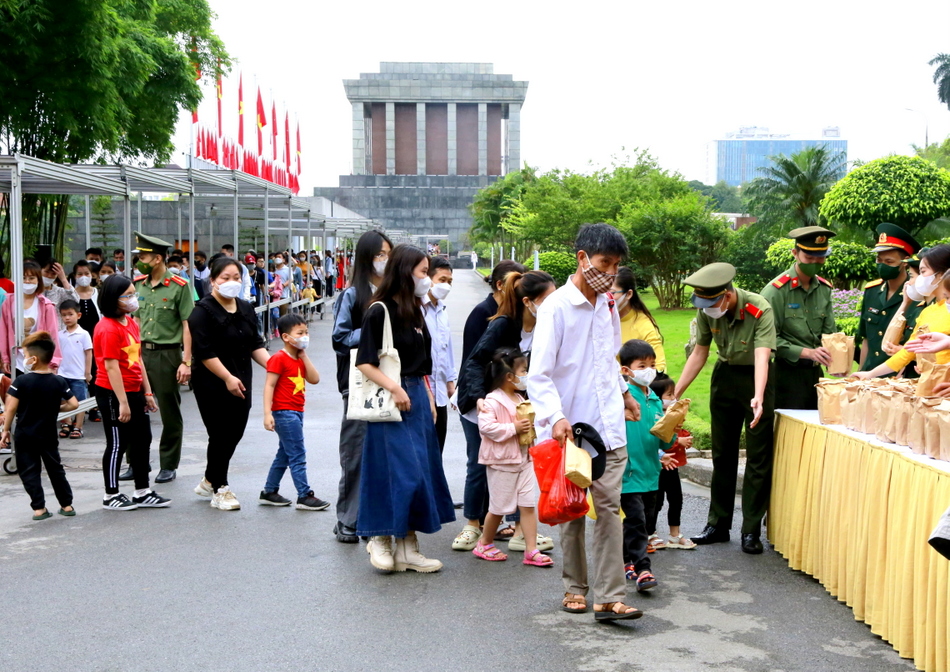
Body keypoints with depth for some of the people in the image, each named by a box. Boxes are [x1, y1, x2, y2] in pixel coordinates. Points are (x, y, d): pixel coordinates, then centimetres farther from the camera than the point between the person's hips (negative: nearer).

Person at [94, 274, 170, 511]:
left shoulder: (131, 323, 10)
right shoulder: (108, 328, -18)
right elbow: (111, 367, -21)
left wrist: (147, 392, 15)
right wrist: (122, 402, -21)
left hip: (134, 391, 9)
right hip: (112, 394, -9)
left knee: (142, 440, 14)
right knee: (118, 443, 1)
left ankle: (142, 492, 25)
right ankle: (111, 495, 14)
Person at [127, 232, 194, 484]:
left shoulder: (179, 286, -8)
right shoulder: (138, 284, 9)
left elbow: (187, 325, -9)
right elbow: (136, 321, 15)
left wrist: (186, 362, -14)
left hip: (167, 354, -5)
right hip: (141, 352, 5)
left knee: (170, 414, 5)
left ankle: (169, 466, 15)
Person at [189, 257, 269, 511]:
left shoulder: (246, 309, 11)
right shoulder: (203, 311, -12)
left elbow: (255, 345, 13)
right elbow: (204, 352, -18)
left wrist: (272, 366, -3)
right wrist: (228, 378, -23)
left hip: (240, 384, 7)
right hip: (212, 385, -7)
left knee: (235, 433, 11)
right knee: (221, 435, 0)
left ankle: (209, 480, 31)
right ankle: (220, 490, 15)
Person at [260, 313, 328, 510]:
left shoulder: (300, 359, 14)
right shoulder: (279, 359, -12)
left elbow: (314, 379, 1)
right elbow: (269, 385, -17)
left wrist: (304, 355, -3)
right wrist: (267, 413, -25)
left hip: (296, 412, 10)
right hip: (284, 412, -10)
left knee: (284, 455, 16)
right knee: (297, 455, -7)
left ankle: (269, 492, 26)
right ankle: (305, 496, -3)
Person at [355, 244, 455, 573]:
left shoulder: (414, 312, 14)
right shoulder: (380, 311, -10)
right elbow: (364, 362, -14)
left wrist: (428, 398, 13)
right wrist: (394, 389, -21)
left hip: (416, 398, 8)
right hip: (390, 400, -8)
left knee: (419, 470, 7)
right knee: (396, 470, -8)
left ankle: (408, 546, 13)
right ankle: (379, 538, 9)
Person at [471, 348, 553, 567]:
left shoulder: (519, 399, 11)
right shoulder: (493, 401, -16)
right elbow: (486, 426, -27)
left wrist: (529, 427, 6)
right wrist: (514, 428, -26)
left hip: (523, 459, 7)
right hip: (501, 462, -7)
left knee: (528, 505, 2)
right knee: (498, 507, 5)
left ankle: (531, 550, 5)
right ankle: (484, 544, 25)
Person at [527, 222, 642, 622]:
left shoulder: (608, 304, 11)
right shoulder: (557, 307, -10)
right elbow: (538, 374, -16)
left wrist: (623, 393, 37)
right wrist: (556, 417, -30)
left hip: (609, 425, 5)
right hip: (569, 427, -4)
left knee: (609, 507, -3)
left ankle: (609, 597, -4)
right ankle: (574, 587, 23)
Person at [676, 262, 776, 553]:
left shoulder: (760, 309, -26)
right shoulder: (705, 311, -11)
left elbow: (762, 357, -35)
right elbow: (699, 354, 1)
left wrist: (758, 398, -50)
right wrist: (674, 394, -2)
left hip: (756, 377, -5)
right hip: (725, 374, 5)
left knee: (758, 457, -3)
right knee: (722, 453, 10)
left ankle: (751, 530, 4)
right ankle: (718, 524, 20)